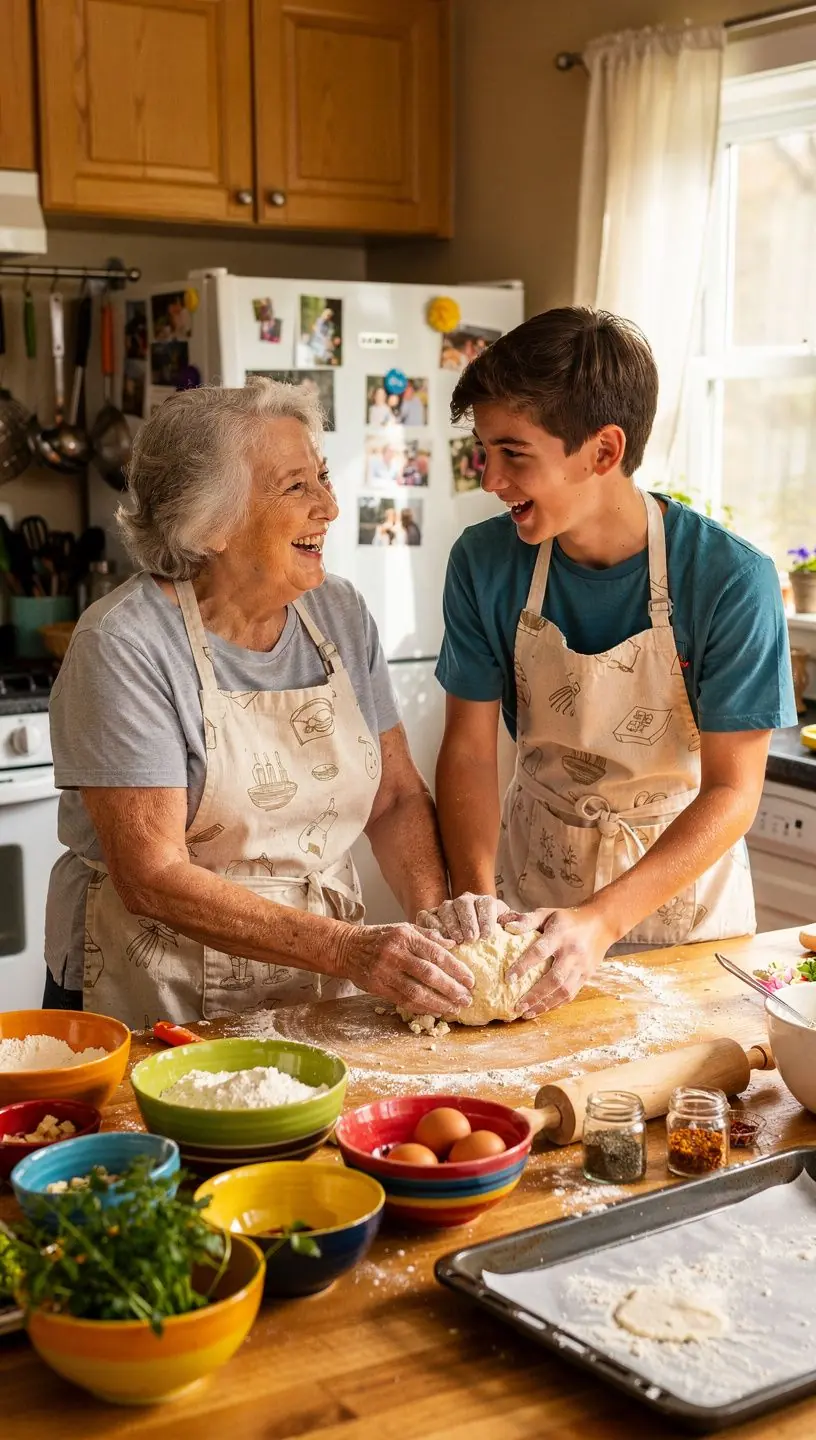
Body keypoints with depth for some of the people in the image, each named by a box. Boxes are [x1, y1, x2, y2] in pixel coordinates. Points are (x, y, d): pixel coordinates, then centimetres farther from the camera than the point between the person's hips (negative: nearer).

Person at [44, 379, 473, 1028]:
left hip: (320, 1000, 5)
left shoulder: (341, 613, 4)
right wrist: (348, 949, -26)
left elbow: (398, 796, 9)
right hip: (157, 1014, -4)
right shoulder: (124, 645, -14)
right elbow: (152, 876, -18)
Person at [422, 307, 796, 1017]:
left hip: (682, 886, -1)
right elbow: (470, 746, -8)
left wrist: (603, 920, -32)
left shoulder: (731, 579, -22)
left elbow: (732, 789, -20)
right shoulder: (484, 564, -12)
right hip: (535, 877, 2)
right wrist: (475, 891, -25)